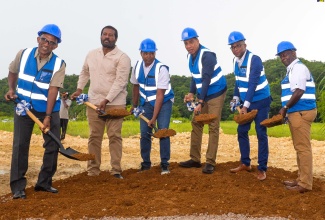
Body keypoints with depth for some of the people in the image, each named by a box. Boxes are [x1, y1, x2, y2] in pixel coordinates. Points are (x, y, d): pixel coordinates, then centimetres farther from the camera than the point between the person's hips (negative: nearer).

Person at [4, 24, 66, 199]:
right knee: (20, 145, -4)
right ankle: (18, 186, 3)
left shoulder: (59, 64, -12)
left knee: (53, 145, 1)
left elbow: (53, 90, -20)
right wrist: (11, 89, -4)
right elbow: (12, 71, 13)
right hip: (24, 106, 0)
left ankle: (44, 182, 16)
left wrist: (48, 116, -25)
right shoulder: (23, 54, -6)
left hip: (48, 108, 0)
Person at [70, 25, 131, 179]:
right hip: (94, 102, 5)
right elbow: (84, 73, 24)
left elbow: (120, 82, -16)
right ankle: (92, 171, 13)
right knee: (94, 136, 6)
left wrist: (106, 100, -22)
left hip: (115, 103, -4)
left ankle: (116, 171, 2)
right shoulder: (91, 54, 11)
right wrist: (79, 89, 11)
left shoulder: (122, 57, -7)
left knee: (115, 136, -3)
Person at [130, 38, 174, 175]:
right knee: (144, 133, 2)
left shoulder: (161, 68, -24)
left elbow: (160, 95, -25)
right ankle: (146, 163, 16)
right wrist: (134, 106, 12)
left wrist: (154, 118, -27)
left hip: (163, 102, -4)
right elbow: (136, 86, 8)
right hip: (146, 103, 4)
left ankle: (165, 164, -1)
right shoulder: (138, 66, -8)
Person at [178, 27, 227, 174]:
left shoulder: (207, 55, -21)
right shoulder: (190, 56, 5)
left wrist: (200, 102, -29)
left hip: (215, 93, -8)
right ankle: (195, 159, 16)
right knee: (196, 124, 8)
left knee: (213, 127, -8)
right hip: (202, 93, 8)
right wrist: (191, 93, -2)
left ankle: (210, 162, -3)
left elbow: (206, 79, -26)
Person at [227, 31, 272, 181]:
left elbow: (253, 84, -25)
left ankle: (262, 169, 4)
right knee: (242, 131, 9)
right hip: (247, 102, 7)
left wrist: (245, 106, -28)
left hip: (260, 102, -7)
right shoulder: (236, 61, 4)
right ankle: (245, 163, 23)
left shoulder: (254, 60, -19)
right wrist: (235, 98, 3)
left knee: (261, 134, -3)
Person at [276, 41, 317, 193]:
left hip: (301, 112, -10)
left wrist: (285, 108, -13)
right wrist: (287, 110, 14)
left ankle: (305, 184, -3)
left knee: (303, 148, -7)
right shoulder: (292, 69, 20)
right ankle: (301, 179, 22)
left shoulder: (298, 67, -10)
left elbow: (299, 92, -19)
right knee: (300, 147, 14)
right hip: (297, 112, 10)